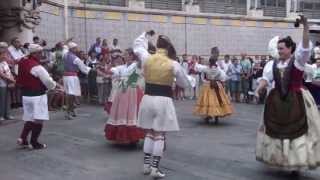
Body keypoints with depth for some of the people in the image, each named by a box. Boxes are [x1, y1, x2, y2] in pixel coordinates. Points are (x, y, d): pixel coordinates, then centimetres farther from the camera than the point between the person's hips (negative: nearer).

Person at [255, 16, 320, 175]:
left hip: (296, 101, -4)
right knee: (276, 130, 12)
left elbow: (305, 46, -21)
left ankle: (297, 162, 11)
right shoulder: (273, 64, 5)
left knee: (297, 130, 1)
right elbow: (266, 78, 0)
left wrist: (305, 26, -31)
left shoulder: (298, 60, -7)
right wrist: (258, 89, -18)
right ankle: (279, 159, 29)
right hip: (277, 101, 4)